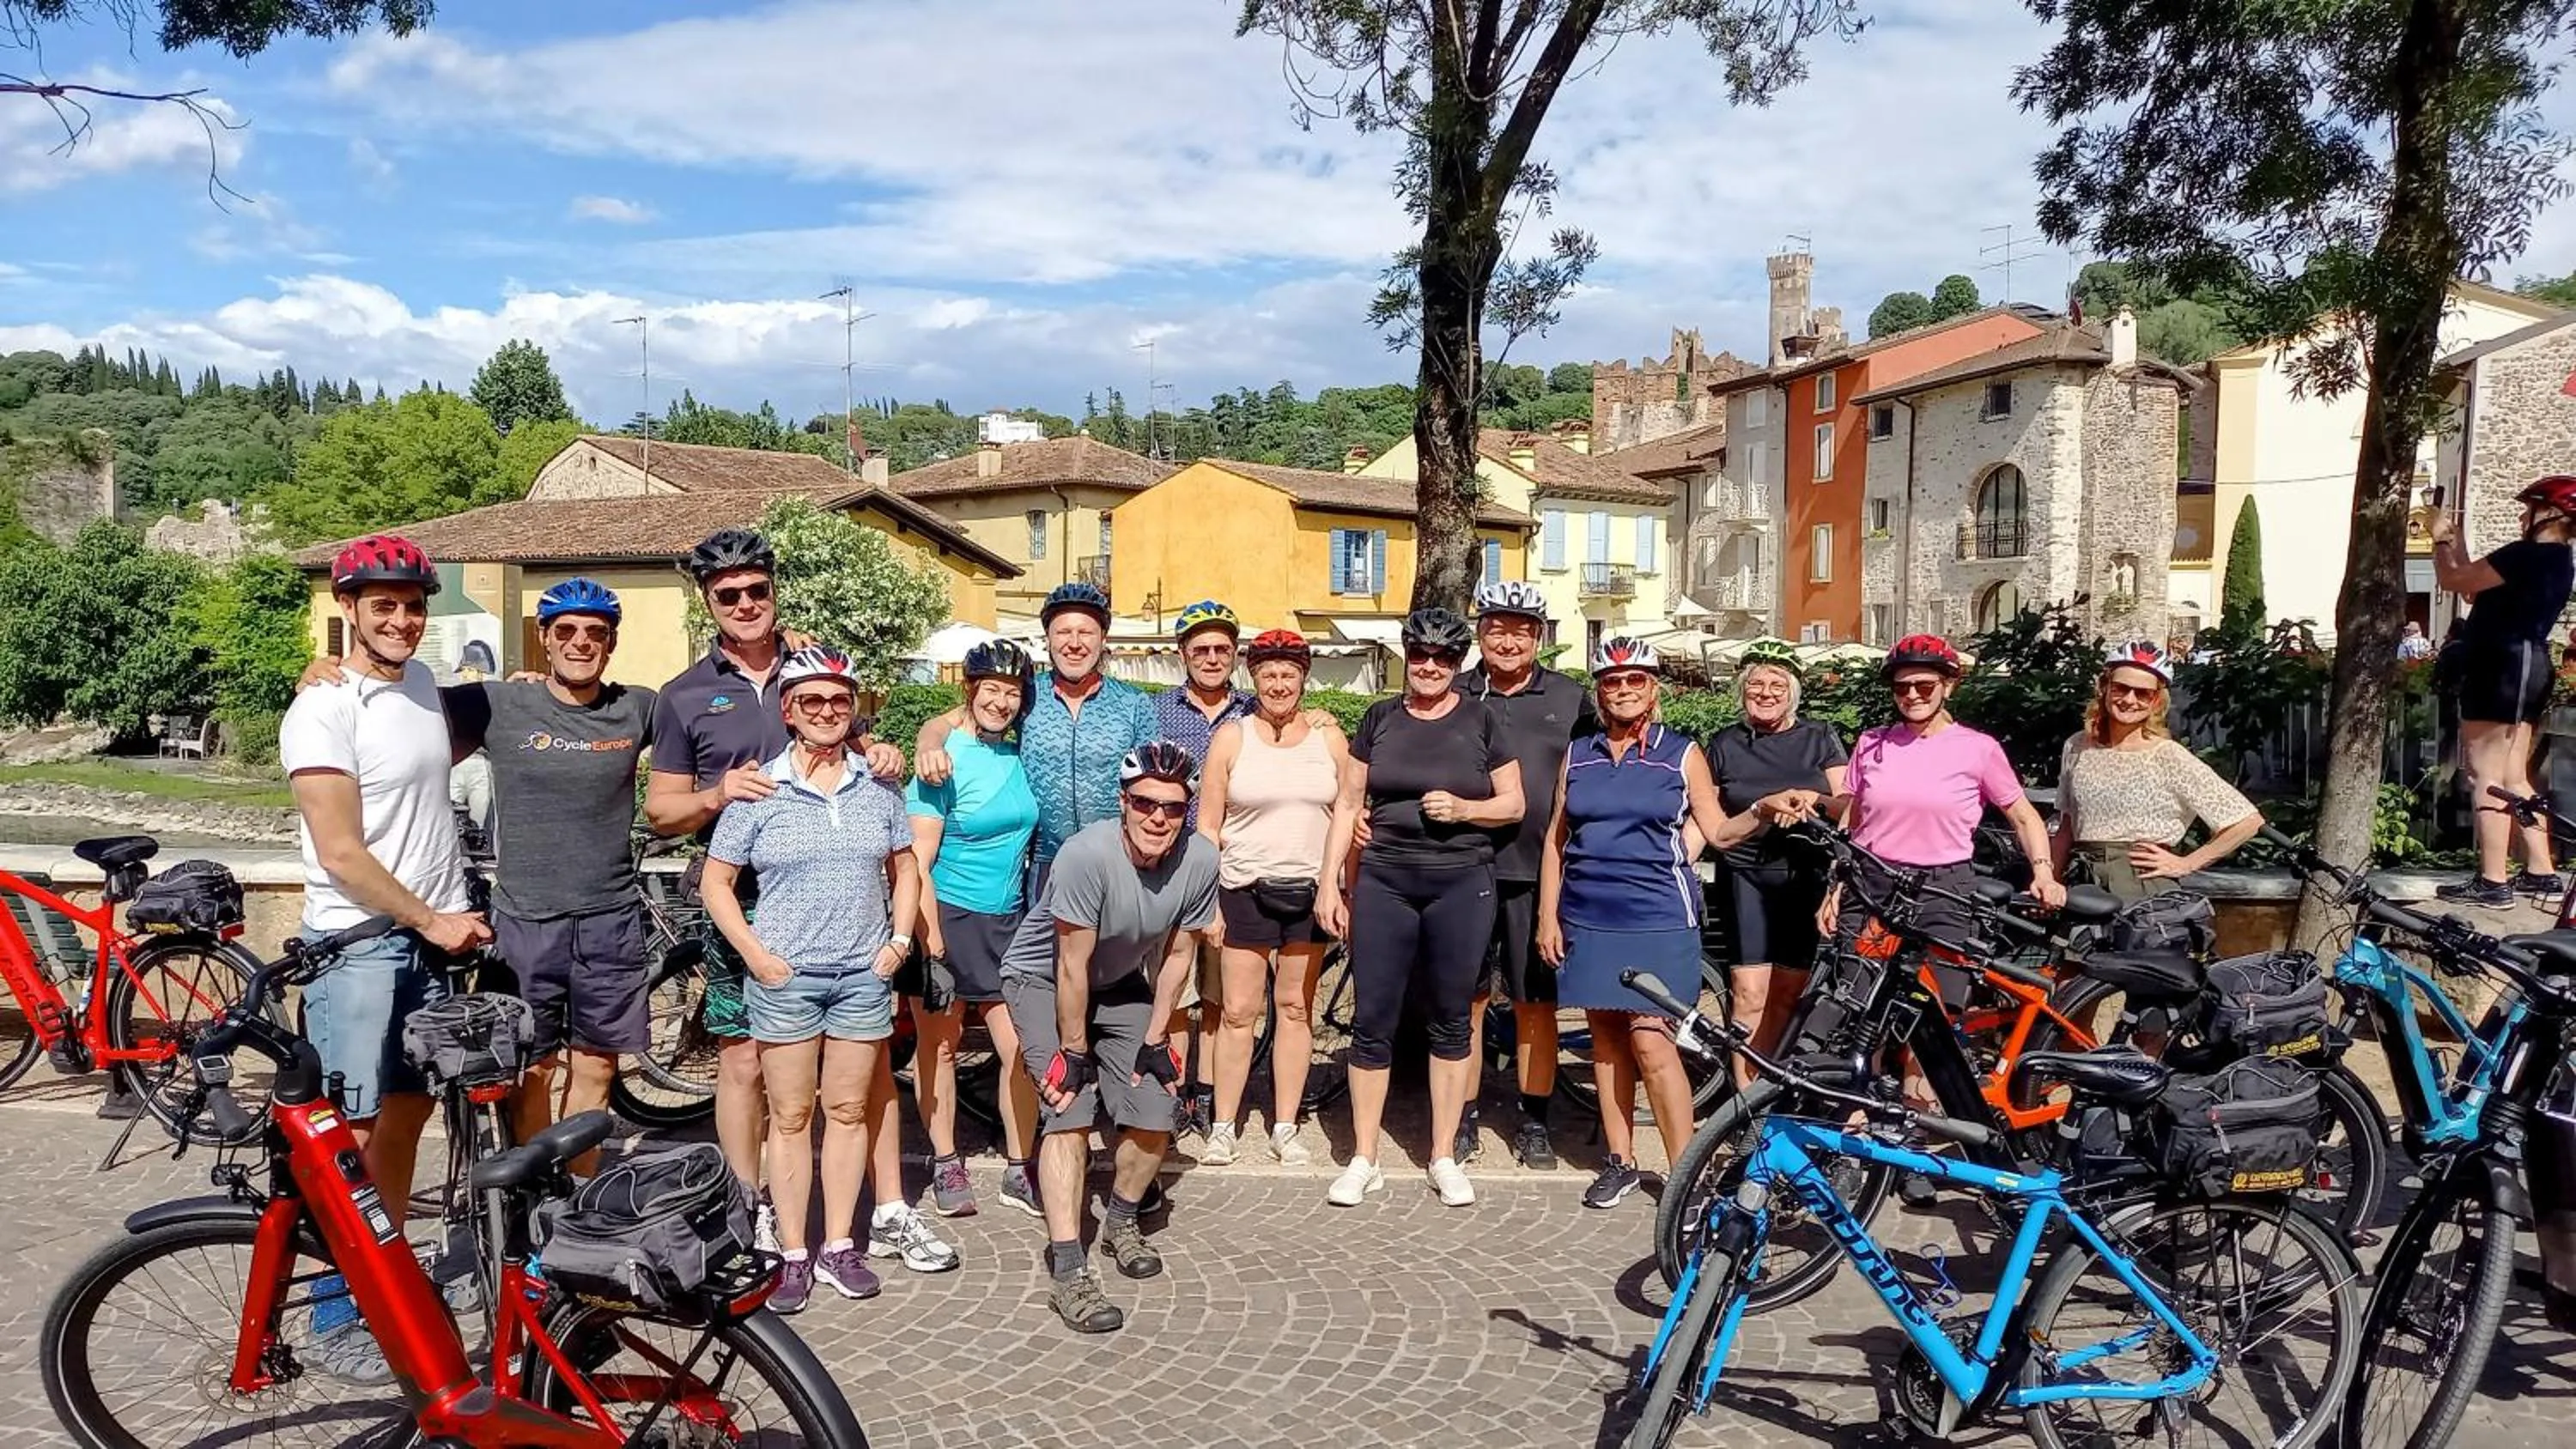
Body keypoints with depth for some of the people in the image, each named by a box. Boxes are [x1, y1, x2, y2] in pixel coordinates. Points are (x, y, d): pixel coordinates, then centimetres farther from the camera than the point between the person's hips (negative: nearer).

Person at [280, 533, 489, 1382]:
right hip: (357, 946, -7)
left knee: (406, 1115, 15)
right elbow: (342, 853, -16)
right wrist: (430, 920, -12)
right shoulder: (323, 713, -13)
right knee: (350, 1136, -3)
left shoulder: (422, 684, 8)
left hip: (436, 938, 7)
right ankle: (337, 1321, 6)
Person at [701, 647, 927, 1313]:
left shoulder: (877, 787, 4)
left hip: (864, 975, 2)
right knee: (790, 1116, 5)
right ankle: (793, 1255, 14)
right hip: (784, 977, -2)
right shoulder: (759, 791, -4)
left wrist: (899, 940, 2)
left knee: (848, 1112, 10)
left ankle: (839, 1246, 21)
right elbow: (716, 881, 0)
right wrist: (754, 953, -9)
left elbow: (905, 867, 14)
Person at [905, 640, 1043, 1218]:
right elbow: (917, 862, -14)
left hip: (1006, 921, 4)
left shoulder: (1020, 752, 4)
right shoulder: (944, 761, -12)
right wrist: (931, 941, -18)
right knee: (939, 1047, 8)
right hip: (947, 916, -4)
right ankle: (946, 1165, 24)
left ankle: (1019, 1172, 14)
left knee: (1022, 1051, 0)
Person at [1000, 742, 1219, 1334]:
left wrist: (1155, 1040, -4)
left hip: (1120, 984, 4)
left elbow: (1178, 952, -7)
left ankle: (1121, 1221, 26)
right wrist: (1074, 1054, -19)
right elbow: (1072, 966, -26)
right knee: (1070, 1113, -18)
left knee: (1156, 1117, -3)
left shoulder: (1200, 859, -22)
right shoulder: (1087, 854, -35)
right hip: (1043, 978, -4)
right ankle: (1067, 1272, -14)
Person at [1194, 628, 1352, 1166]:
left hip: (1310, 891, 2)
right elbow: (1207, 826, 1)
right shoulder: (1231, 738, 1)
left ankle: (1285, 1128, 16)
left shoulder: (1329, 738, 5)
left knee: (1296, 1008, 8)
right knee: (1238, 1010, 0)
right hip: (1246, 890, -1)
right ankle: (1223, 1126, 11)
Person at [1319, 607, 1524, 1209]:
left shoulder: (1480, 719, 3)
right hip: (1384, 882, 1)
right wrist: (1330, 882, 3)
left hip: (1461, 885, -1)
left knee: (1451, 1022, 7)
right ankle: (1363, 1159, 13)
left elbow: (1514, 803, 5)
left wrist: (1463, 808, -14)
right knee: (1372, 1022, 2)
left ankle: (1444, 1157, 19)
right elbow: (1348, 804, 8)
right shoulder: (1380, 718, 7)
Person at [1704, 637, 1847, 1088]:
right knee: (1750, 993, -8)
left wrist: (1813, 800, -16)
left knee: (1788, 992, 4)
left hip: (1806, 877, 0)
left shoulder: (1820, 738, 7)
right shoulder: (1724, 744, 9)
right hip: (1747, 877, 0)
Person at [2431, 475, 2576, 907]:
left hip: (2504, 668, -10)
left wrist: (2440, 540, 3)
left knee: (2486, 776, -9)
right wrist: (2456, 540, 21)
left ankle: (2492, 882, -10)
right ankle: (2541, 872, 19)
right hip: (2522, 667, 10)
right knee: (2513, 779, 15)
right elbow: (2475, 583, 23)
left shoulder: (2529, 555, -16)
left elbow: (2453, 580, -14)